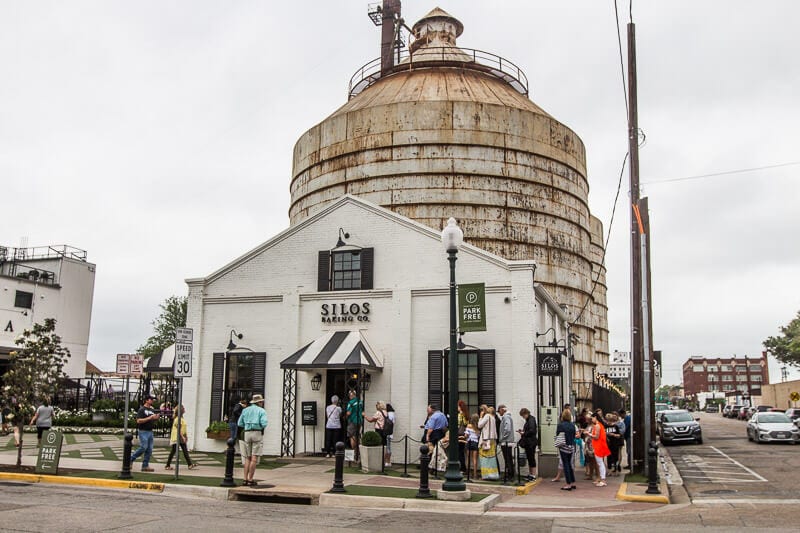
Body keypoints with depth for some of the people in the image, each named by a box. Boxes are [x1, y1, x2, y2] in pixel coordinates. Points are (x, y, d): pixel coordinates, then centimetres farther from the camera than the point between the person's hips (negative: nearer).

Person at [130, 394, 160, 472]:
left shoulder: (152, 409, 14)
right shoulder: (142, 409, -7)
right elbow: (138, 421, -16)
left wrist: (157, 417, -2)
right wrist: (150, 418, -19)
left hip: (150, 431, 7)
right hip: (143, 431, -7)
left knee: (149, 450, 5)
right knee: (143, 447, -13)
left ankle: (145, 466, 9)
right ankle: (131, 459, 5)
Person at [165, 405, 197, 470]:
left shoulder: (183, 418, 12)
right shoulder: (178, 418, -16)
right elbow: (179, 429, -20)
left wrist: (186, 436, 12)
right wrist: (182, 437, -23)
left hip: (182, 437, 9)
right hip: (176, 438, -9)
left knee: (185, 451, 4)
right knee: (173, 451, 0)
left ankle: (190, 465, 1)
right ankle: (167, 465, 10)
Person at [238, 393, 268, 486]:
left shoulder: (245, 410, 12)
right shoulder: (262, 411, -1)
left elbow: (240, 424, 11)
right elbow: (264, 424, -14)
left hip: (247, 434, 5)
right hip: (258, 434, -5)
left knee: (248, 458, 10)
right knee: (254, 458, -5)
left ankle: (245, 479, 2)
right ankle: (250, 480, -9)